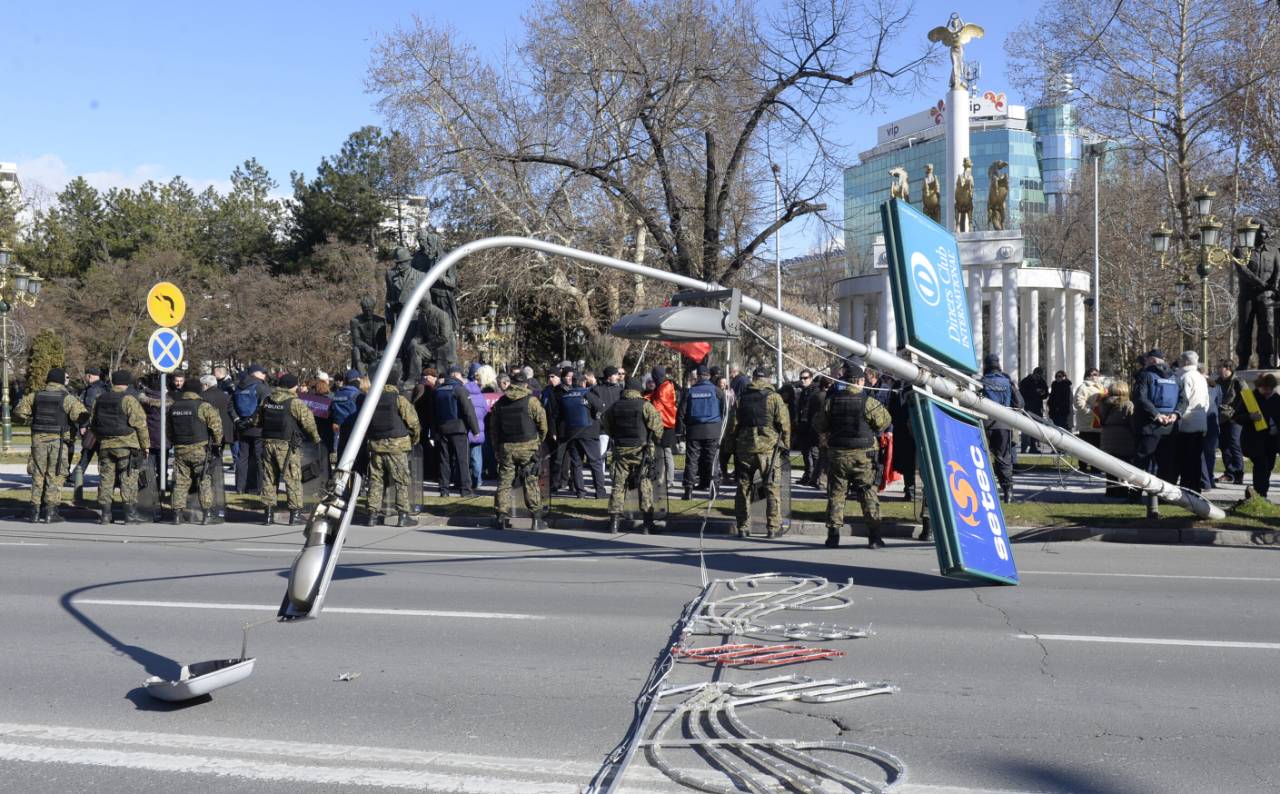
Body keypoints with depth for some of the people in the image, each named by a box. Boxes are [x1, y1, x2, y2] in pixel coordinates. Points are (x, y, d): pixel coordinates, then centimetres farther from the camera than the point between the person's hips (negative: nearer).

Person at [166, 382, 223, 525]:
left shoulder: (173, 407, 9)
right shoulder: (203, 406, -10)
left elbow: (169, 429, 17)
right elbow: (216, 425, -13)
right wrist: (217, 442, 2)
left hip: (179, 449, 5)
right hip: (199, 449, -5)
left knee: (180, 482, 11)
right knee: (204, 481, 0)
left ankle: (177, 513, 11)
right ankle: (208, 514, -3)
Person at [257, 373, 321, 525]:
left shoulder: (266, 401, 8)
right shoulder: (295, 403, -11)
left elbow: (259, 421, 17)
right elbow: (308, 422, -9)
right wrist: (316, 437, 6)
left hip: (268, 443, 6)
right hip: (286, 445, -6)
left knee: (269, 478, 12)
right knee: (293, 479, 1)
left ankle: (268, 512, 14)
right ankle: (295, 513, 0)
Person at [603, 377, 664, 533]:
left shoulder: (614, 407, 6)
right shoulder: (645, 405, -8)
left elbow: (608, 428, 13)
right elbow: (656, 425, -11)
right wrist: (655, 441, 7)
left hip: (620, 450, 3)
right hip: (641, 450, -3)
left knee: (618, 485, 9)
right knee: (645, 486, 1)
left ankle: (614, 521, 7)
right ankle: (648, 523, -1)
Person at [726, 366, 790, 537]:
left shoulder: (742, 398, 7)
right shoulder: (774, 398, -3)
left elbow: (732, 425, 8)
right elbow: (784, 424, -5)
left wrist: (733, 445, 19)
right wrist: (786, 445, 6)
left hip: (744, 448, 3)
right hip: (768, 447, -3)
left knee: (743, 488, 11)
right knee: (773, 488, 4)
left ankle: (743, 527, 13)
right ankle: (773, 527, 3)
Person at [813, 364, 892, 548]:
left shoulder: (831, 400, -2)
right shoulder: (867, 402, -11)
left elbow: (818, 424, 6)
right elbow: (885, 421, -4)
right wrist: (873, 433, 15)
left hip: (837, 454, 2)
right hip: (863, 455, -2)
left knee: (836, 494, 10)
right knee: (869, 495, 5)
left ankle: (833, 535, 8)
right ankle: (874, 537, 5)